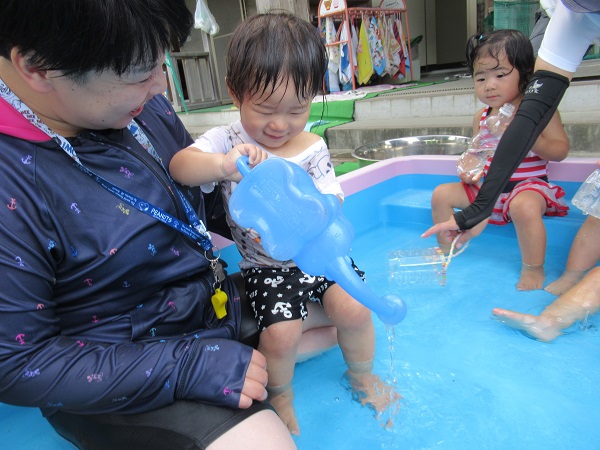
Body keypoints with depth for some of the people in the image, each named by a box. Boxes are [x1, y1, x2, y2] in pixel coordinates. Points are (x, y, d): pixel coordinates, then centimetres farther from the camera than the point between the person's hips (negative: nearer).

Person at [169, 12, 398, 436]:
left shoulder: (313, 149, -5)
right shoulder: (227, 140, -8)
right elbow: (180, 166, -25)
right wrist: (222, 164, -46)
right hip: (266, 267, -2)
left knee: (354, 308, -14)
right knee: (281, 333, -19)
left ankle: (361, 375, 22)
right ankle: (280, 395, 18)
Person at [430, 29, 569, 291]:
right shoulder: (481, 117, 6)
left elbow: (560, 149, -13)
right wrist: (469, 169, -4)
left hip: (528, 185, -6)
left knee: (524, 206, -39)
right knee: (441, 194, 2)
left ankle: (534, 268, -18)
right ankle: (445, 251, 15)